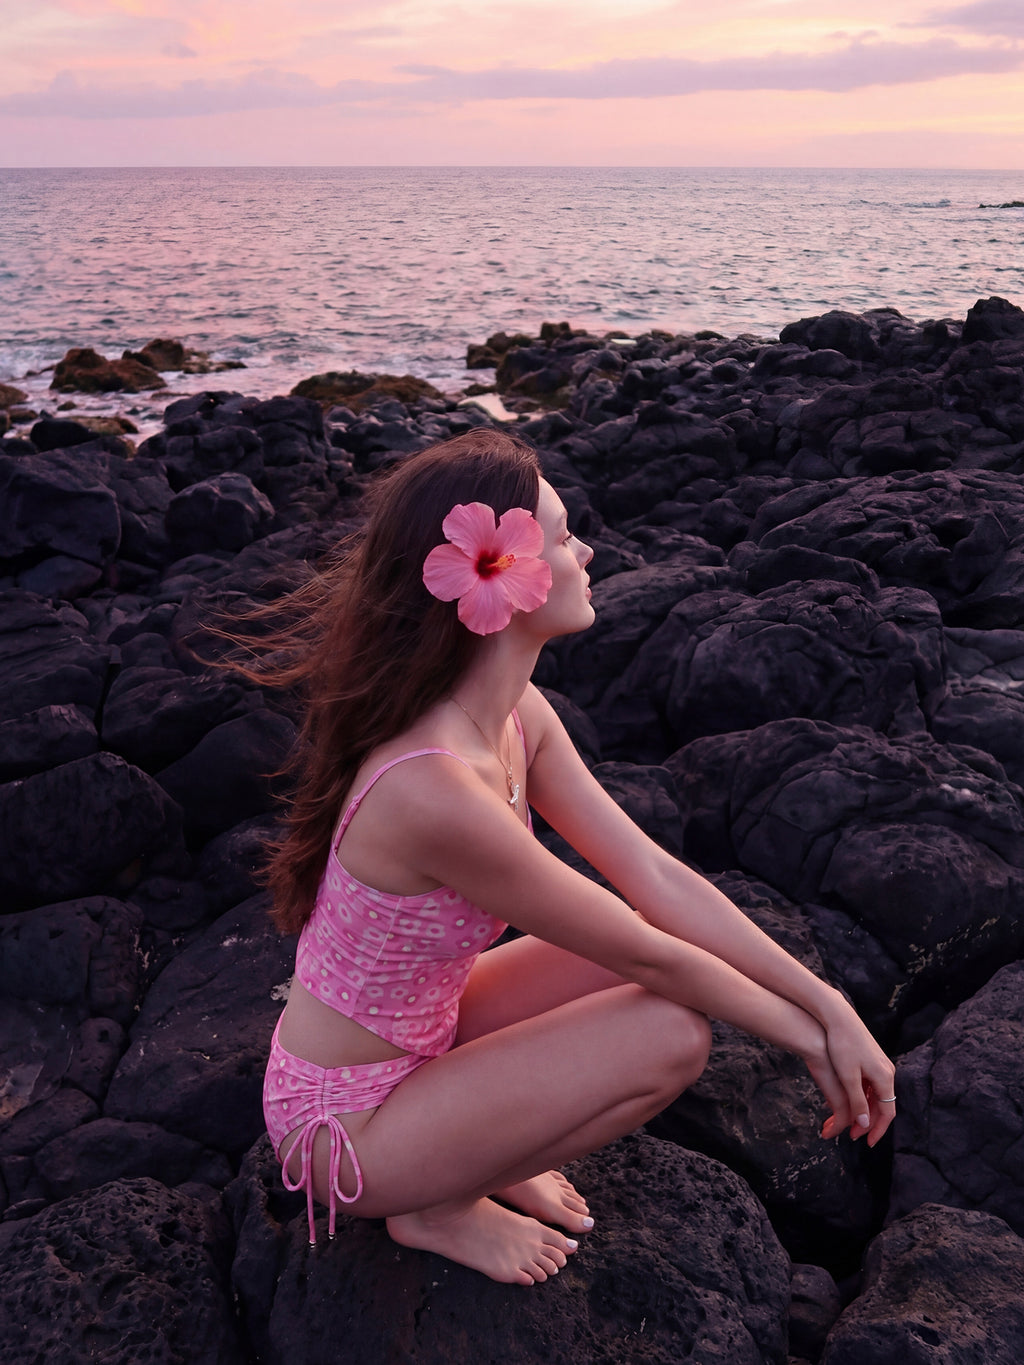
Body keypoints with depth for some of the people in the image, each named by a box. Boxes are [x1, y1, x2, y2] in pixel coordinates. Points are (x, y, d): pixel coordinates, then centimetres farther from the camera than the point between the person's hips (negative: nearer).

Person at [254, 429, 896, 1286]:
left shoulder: (517, 717, -8)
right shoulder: (435, 791, -35)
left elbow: (658, 878, -7)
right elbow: (647, 957, -25)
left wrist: (831, 1006, -9)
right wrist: (809, 1038, -10)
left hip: (414, 1042, 8)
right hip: (345, 1126, -8)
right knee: (674, 1035, -17)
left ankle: (495, 1149, 12)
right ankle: (440, 1208, 3)